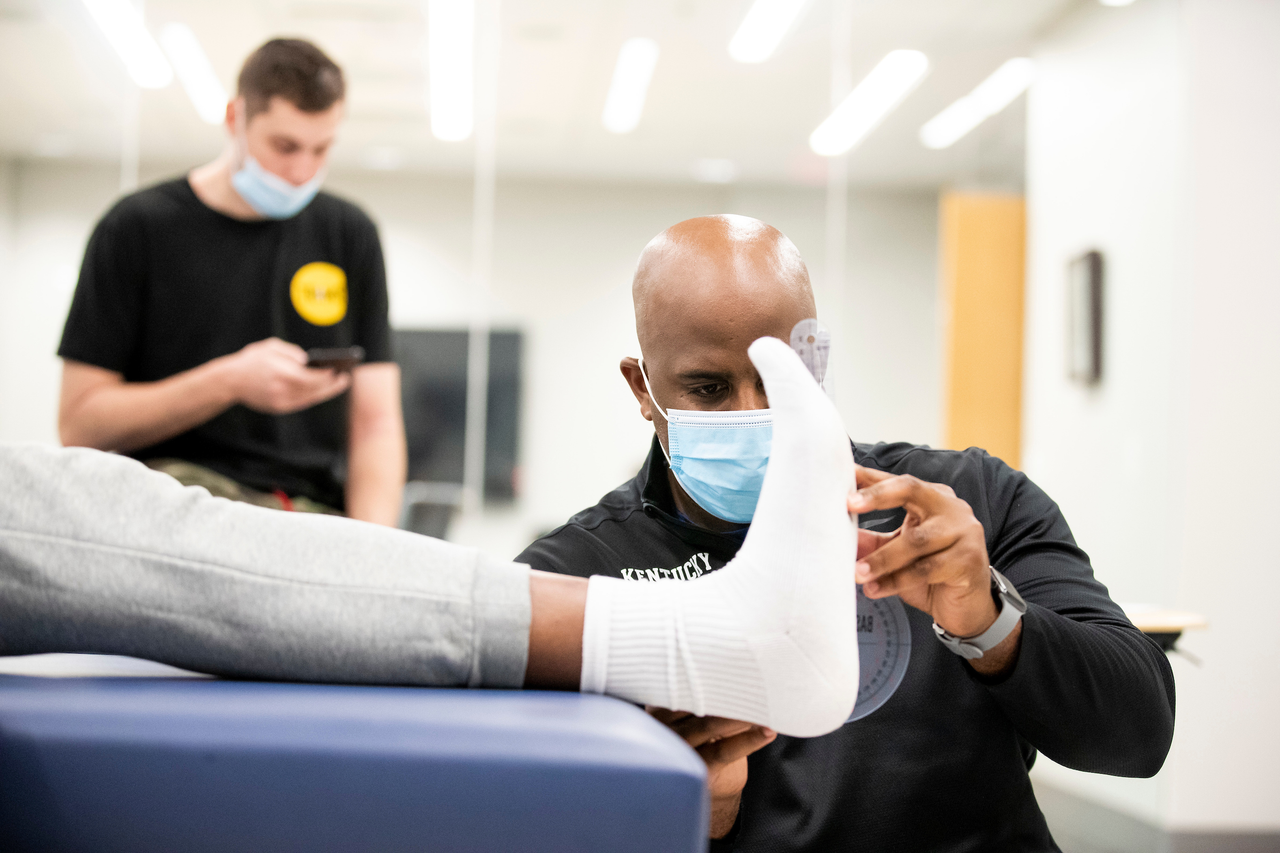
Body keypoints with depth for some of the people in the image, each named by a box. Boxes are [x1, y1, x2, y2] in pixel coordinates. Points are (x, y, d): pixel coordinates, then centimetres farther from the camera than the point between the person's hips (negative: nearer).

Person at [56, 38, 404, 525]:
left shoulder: (350, 236, 13)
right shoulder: (137, 229, 3)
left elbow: (375, 424, 9)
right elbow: (79, 425, 0)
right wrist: (229, 381, -13)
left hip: (315, 507, 1)